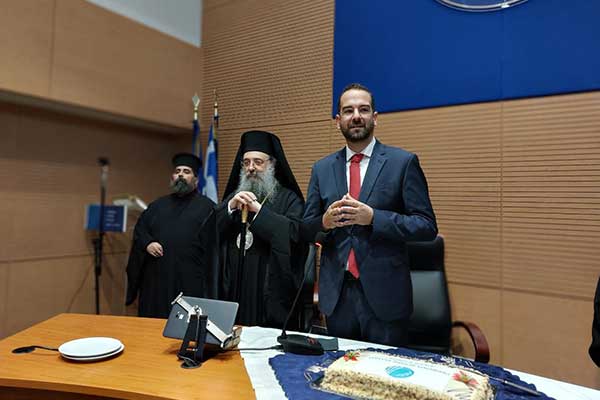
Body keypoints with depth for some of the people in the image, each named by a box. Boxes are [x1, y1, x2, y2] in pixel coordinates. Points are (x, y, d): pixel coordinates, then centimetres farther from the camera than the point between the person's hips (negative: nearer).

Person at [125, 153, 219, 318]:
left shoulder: (207, 207, 1)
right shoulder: (157, 205, 16)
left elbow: (212, 248, -3)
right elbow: (139, 230, 16)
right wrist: (147, 243, -6)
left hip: (190, 282, -4)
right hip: (156, 281, 4)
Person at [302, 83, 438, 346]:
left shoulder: (403, 162, -4)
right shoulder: (322, 168, 7)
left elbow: (427, 226, -7)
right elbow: (306, 228, 9)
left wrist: (373, 217, -20)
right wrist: (325, 221, -13)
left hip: (384, 294, -3)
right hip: (335, 294, 3)